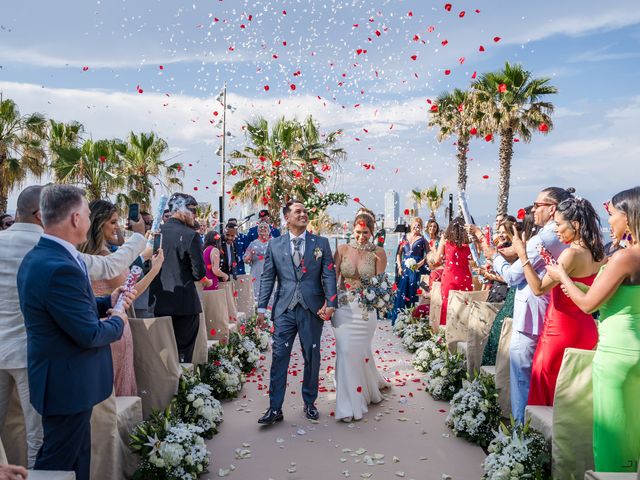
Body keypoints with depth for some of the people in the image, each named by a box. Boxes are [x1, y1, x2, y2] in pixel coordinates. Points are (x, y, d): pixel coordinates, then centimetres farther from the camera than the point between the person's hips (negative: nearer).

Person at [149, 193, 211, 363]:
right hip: (184, 302, -5)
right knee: (183, 351, 4)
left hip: (159, 302, 5)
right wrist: (206, 280, 7)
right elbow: (199, 271, -14)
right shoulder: (190, 235, -12)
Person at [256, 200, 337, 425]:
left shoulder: (321, 243, 5)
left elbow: (329, 275, 0)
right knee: (279, 357, 1)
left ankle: (309, 403, 28)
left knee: (312, 358, 10)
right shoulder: (275, 244, 7)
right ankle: (275, 408, 10)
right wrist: (262, 307, 2)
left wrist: (331, 303, -12)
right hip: (284, 309, 0)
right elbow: (267, 278, 7)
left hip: (312, 309, 0)